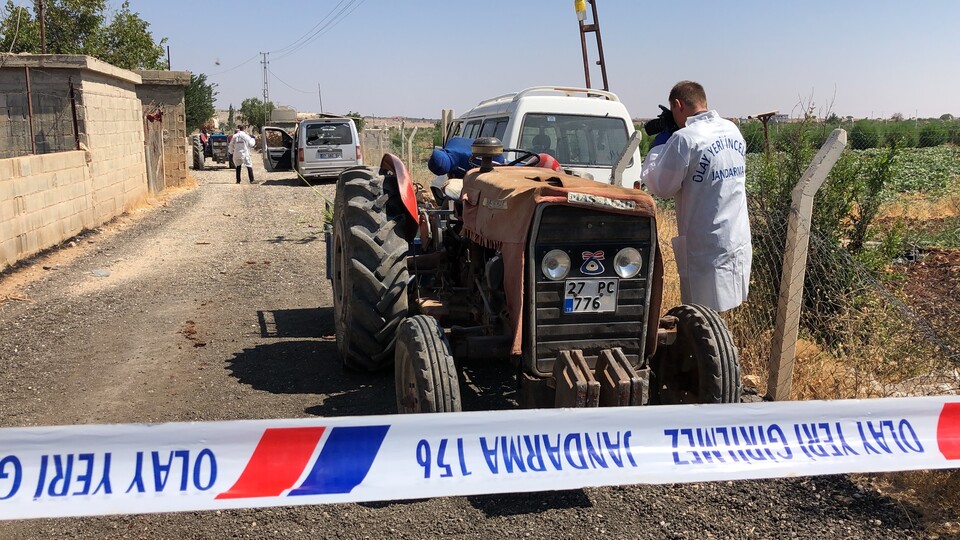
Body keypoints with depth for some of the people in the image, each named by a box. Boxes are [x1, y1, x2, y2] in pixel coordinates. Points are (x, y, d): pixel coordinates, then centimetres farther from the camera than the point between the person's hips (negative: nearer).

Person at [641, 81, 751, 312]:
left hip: (707, 249, -7)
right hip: (739, 241, 7)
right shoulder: (732, 130, 7)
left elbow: (662, 187, -10)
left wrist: (657, 150, 4)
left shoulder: (684, 139, -17)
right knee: (713, 318, 16)